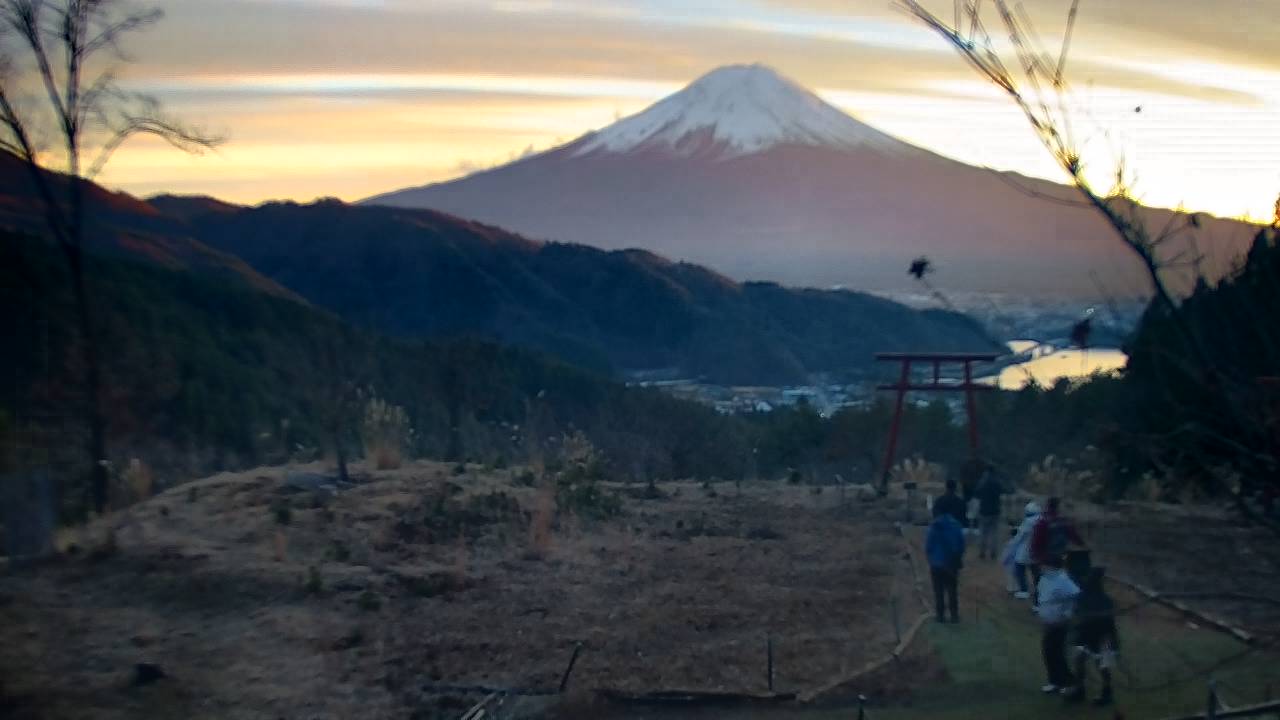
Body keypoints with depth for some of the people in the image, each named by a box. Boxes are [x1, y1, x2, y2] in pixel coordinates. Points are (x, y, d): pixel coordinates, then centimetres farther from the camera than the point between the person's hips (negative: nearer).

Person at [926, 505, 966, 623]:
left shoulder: (934, 527, -13)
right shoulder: (956, 526, -3)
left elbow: (928, 546, -11)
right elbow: (962, 545, 0)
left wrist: (931, 559, 7)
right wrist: (957, 559, 13)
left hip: (937, 564, -3)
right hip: (952, 564, 3)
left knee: (939, 591, 6)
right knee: (952, 590, 12)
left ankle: (941, 615, 8)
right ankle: (954, 615, 12)